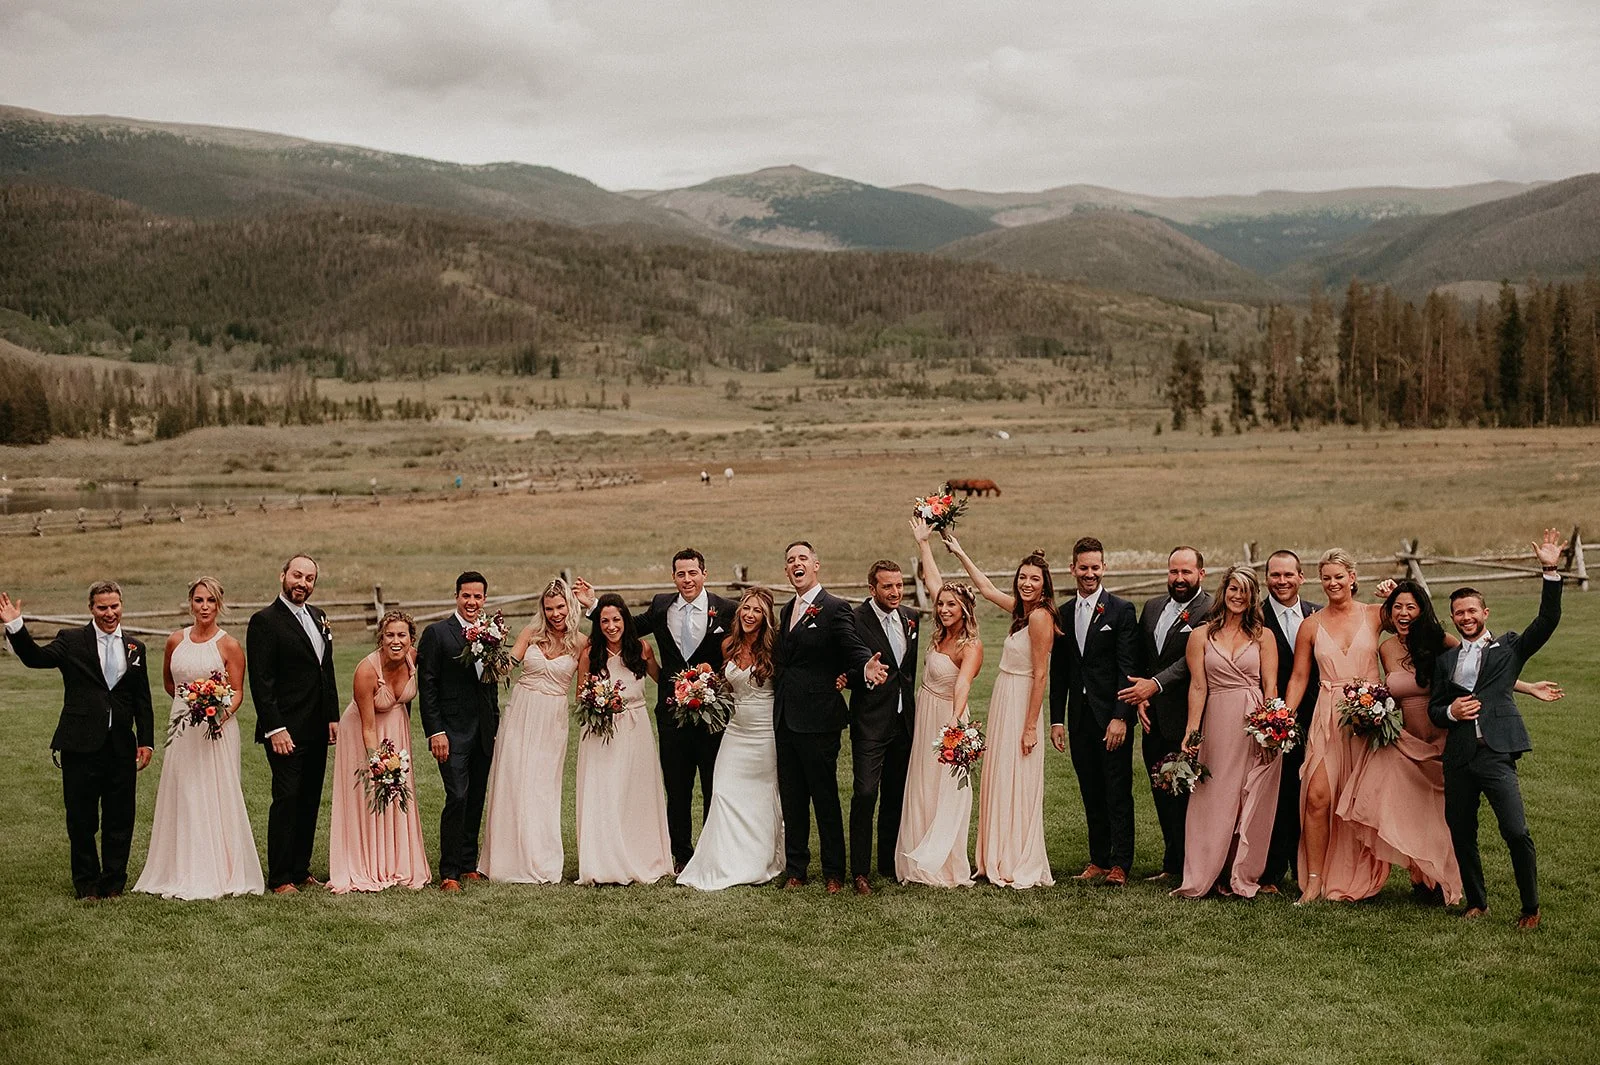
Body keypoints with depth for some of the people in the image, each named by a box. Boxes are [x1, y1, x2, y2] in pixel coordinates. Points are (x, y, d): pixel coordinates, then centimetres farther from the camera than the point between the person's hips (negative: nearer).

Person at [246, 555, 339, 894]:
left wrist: (333, 717, 13)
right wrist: (275, 729, -18)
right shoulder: (265, 621, -9)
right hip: (286, 730, -7)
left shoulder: (318, 617, 14)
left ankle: (301, 869, 19)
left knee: (310, 801, 10)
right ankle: (279, 878, 1)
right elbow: (261, 681, -14)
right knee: (287, 799, -6)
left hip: (317, 729, 7)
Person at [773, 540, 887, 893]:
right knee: (791, 799, 13)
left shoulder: (835, 609, -7)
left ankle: (834, 873, 11)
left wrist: (866, 668, -40)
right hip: (785, 719, 7)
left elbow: (854, 649, -19)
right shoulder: (787, 610, 15)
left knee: (826, 799, 1)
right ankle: (795, 869, 23)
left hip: (818, 719, -7)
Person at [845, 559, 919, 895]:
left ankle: (890, 865, 24)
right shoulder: (855, 620, -12)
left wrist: (910, 701, 16)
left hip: (904, 719, 6)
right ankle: (860, 871, -2)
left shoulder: (910, 617, 8)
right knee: (865, 794, -10)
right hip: (871, 720, -6)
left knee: (896, 796, 13)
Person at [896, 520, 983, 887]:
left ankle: (946, 869, 6)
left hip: (947, 721, -8)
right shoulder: (942, 635, 4)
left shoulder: (971, 646, -17)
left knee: (946, 794, -1)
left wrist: (955, 720, -52)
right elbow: (932, 580, 12)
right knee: (922, 791, 12)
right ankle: (922, 863, 20)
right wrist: (923, 542, 17)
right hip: (925, 720, 8)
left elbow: (963, 683, -36)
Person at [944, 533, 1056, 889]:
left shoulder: (1039, 616, -17)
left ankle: (1021, 868, 7)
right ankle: (1002, 860, 23)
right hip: (1004, 701, 9)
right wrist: (960, 553, 27)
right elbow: (986, 588, 25)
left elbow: (1040, 675, -19)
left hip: (1020, 705, -9)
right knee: (1000, 780, 14)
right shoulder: (1022, 610, 8)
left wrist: (1030, 726, -20)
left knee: (1015, 783, -2)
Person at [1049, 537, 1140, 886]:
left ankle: (1120, 864, 4)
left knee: (1118, 792, -1)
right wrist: (1057, 719, 7)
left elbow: (1128, 668, -10)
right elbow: (1059, 671, 13)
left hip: (1111, 716, -5)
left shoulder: (1121, 610, -5)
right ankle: (1098, 860, 17)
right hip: (1079, 718, 5)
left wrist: (1120, 716, -16)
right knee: (1091, 793, 10)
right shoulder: (1063, 613, 11)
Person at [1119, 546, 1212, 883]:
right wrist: (1141, 697, 4)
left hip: (1185, 719, -7)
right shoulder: (1152, 607, 14)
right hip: (1153, 718, 7)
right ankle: (1172, 864, 23)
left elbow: (1192, 659, -19)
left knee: (1184, 796, -3)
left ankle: (1188, 870, 7)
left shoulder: (1211, 611, -9)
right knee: (1162, 795, 13)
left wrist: (1155, 685, -25)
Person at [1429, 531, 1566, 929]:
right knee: (1461, 834, 9)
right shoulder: (1445, 659, 17)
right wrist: (1451, 711, -5)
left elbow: (1548, 620, -4)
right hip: (1458, 758, 4)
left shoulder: (1509, 648, 8)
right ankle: (1476, 902, 26)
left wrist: (1551, 572, -12)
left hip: (1496, 754, -4)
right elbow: (1433, 709, 17)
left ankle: (1531, 908, 3)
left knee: (1517, 833, -12)